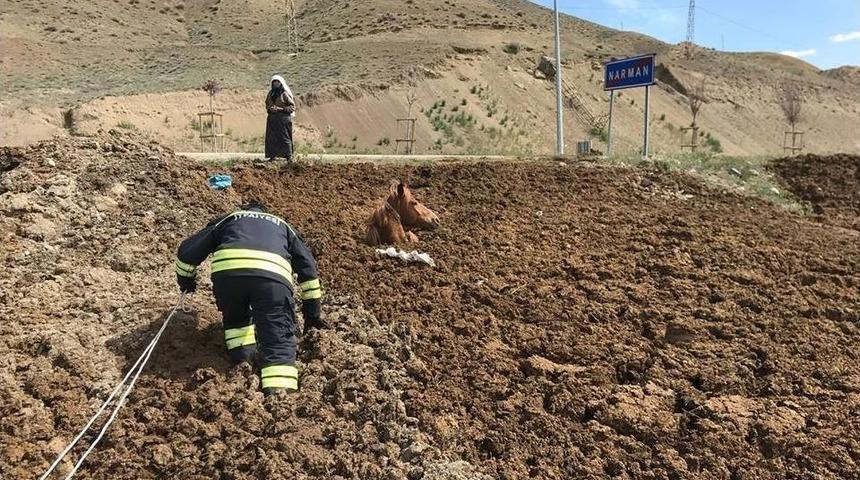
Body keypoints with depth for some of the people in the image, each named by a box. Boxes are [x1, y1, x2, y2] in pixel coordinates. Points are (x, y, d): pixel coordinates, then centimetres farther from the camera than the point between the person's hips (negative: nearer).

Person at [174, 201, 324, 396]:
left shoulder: (228, 219, 37)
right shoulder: (281, 225, 39)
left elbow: (186, 250, 35)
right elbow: (307, 266, 34)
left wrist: (186, 280, 55)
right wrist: (312, 314, 38)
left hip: (227, 269, 1)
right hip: (273, 275, -1)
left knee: (235, 318, 31)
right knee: (279, 339, 0)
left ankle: (242, 355, 13)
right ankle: (280, 392, -16)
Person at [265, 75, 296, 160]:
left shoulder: (285, 93, -4)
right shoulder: (270, 93, 13)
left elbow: (292, 106, -5)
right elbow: (267, 104, 22)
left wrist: (281, 109, -15)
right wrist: (270, 108, -1)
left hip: (283, 118, -5)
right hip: (272, 118, 5)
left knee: (284, 137, -8)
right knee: (271, 137, 2)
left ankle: (289, 156, -5)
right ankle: (273, 155, 6)